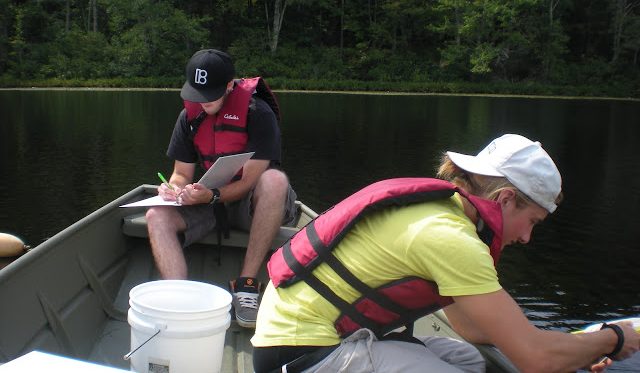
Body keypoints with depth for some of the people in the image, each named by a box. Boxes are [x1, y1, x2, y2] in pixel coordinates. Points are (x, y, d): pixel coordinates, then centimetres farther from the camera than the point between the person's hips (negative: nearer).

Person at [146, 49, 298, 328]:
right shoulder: (190, 116, 2)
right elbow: (182, 173, 6)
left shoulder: (258, 113, -16)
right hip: (212, 200, 5)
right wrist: (173, 188, -18)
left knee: (274, 179, -39)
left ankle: (246, 284, -33)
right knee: (157, 217, -20)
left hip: (251, 203, -4)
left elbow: (250, 181, -20)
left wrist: (212, 196, -36)